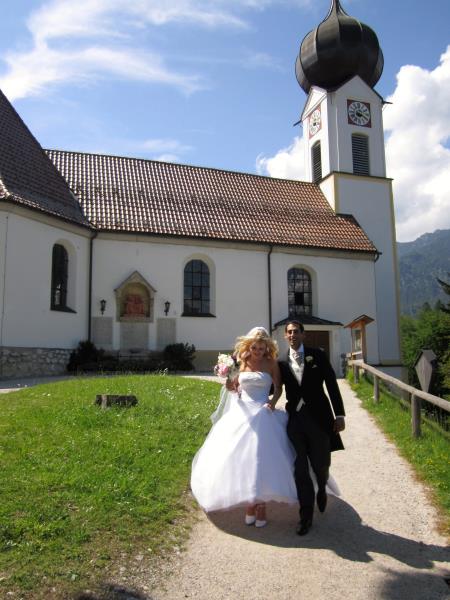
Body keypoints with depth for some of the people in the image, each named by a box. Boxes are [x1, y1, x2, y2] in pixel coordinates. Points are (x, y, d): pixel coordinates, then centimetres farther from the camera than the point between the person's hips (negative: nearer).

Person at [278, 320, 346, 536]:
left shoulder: (317, 355, -1)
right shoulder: (281, 362, 5)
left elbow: (332, 385, -1)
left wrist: (339, 415, -6)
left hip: (318, 418, -1)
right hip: (295, 419, 1)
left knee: (321, 465, 8)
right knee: (300, 469, 3)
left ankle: (321, 490, 44)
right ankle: (306, 515, 17)